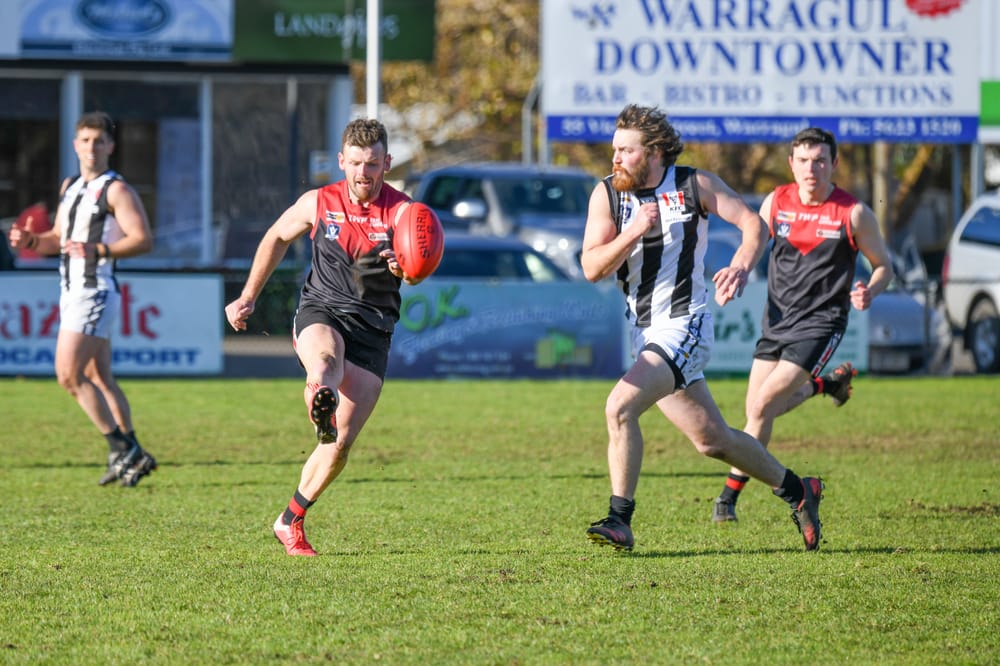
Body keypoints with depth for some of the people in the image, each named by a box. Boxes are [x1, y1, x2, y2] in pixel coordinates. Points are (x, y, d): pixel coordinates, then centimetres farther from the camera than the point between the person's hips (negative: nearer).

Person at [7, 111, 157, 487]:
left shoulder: (116, 190, -9)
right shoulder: (70, 187, 17)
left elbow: (143, 240, -17)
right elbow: (59, 238, 25)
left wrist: (98, 250, -27)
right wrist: (31, 242, 5)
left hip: (95, 293, -9)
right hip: (73, 294, 9)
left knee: (69, 374, -13)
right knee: (99, 379, 9)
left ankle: (121, 448, -8)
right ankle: (132, 455, 13)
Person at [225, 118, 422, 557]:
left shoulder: (401, 211, -5)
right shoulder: (318, 203, 1)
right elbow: (276, 238, 20)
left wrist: (404, 268, -45)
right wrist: (248, 298, 21)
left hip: (373, 331, 1)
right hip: (321, 312, -1)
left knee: (341, 443, -3)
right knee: (325, 358, -40)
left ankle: (291, 521, 17)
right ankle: (319, 402, -76)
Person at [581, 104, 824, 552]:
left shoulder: (694, 185, -5)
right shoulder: (607, 195, 2)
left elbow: (754, 225, -5)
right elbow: (592, 268, -5)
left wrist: (740, 268, -24)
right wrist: (634, 232, -19)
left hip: (684, 326, -5)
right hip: (643, 333, 5)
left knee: (620, 406, -24)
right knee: (711, 439, 12)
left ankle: (620, 520, -19)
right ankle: (796, 490, 31)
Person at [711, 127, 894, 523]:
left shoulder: (854, 214, -8)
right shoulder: (776, 202, 1)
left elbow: (883, 265, 2)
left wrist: (868, 292, -19)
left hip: (820, 323, -5)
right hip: (777, 319, 5)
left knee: (763, 406, -15)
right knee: (756, 410, 8)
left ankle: (731, 495, -3)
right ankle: (827, 384, 37)